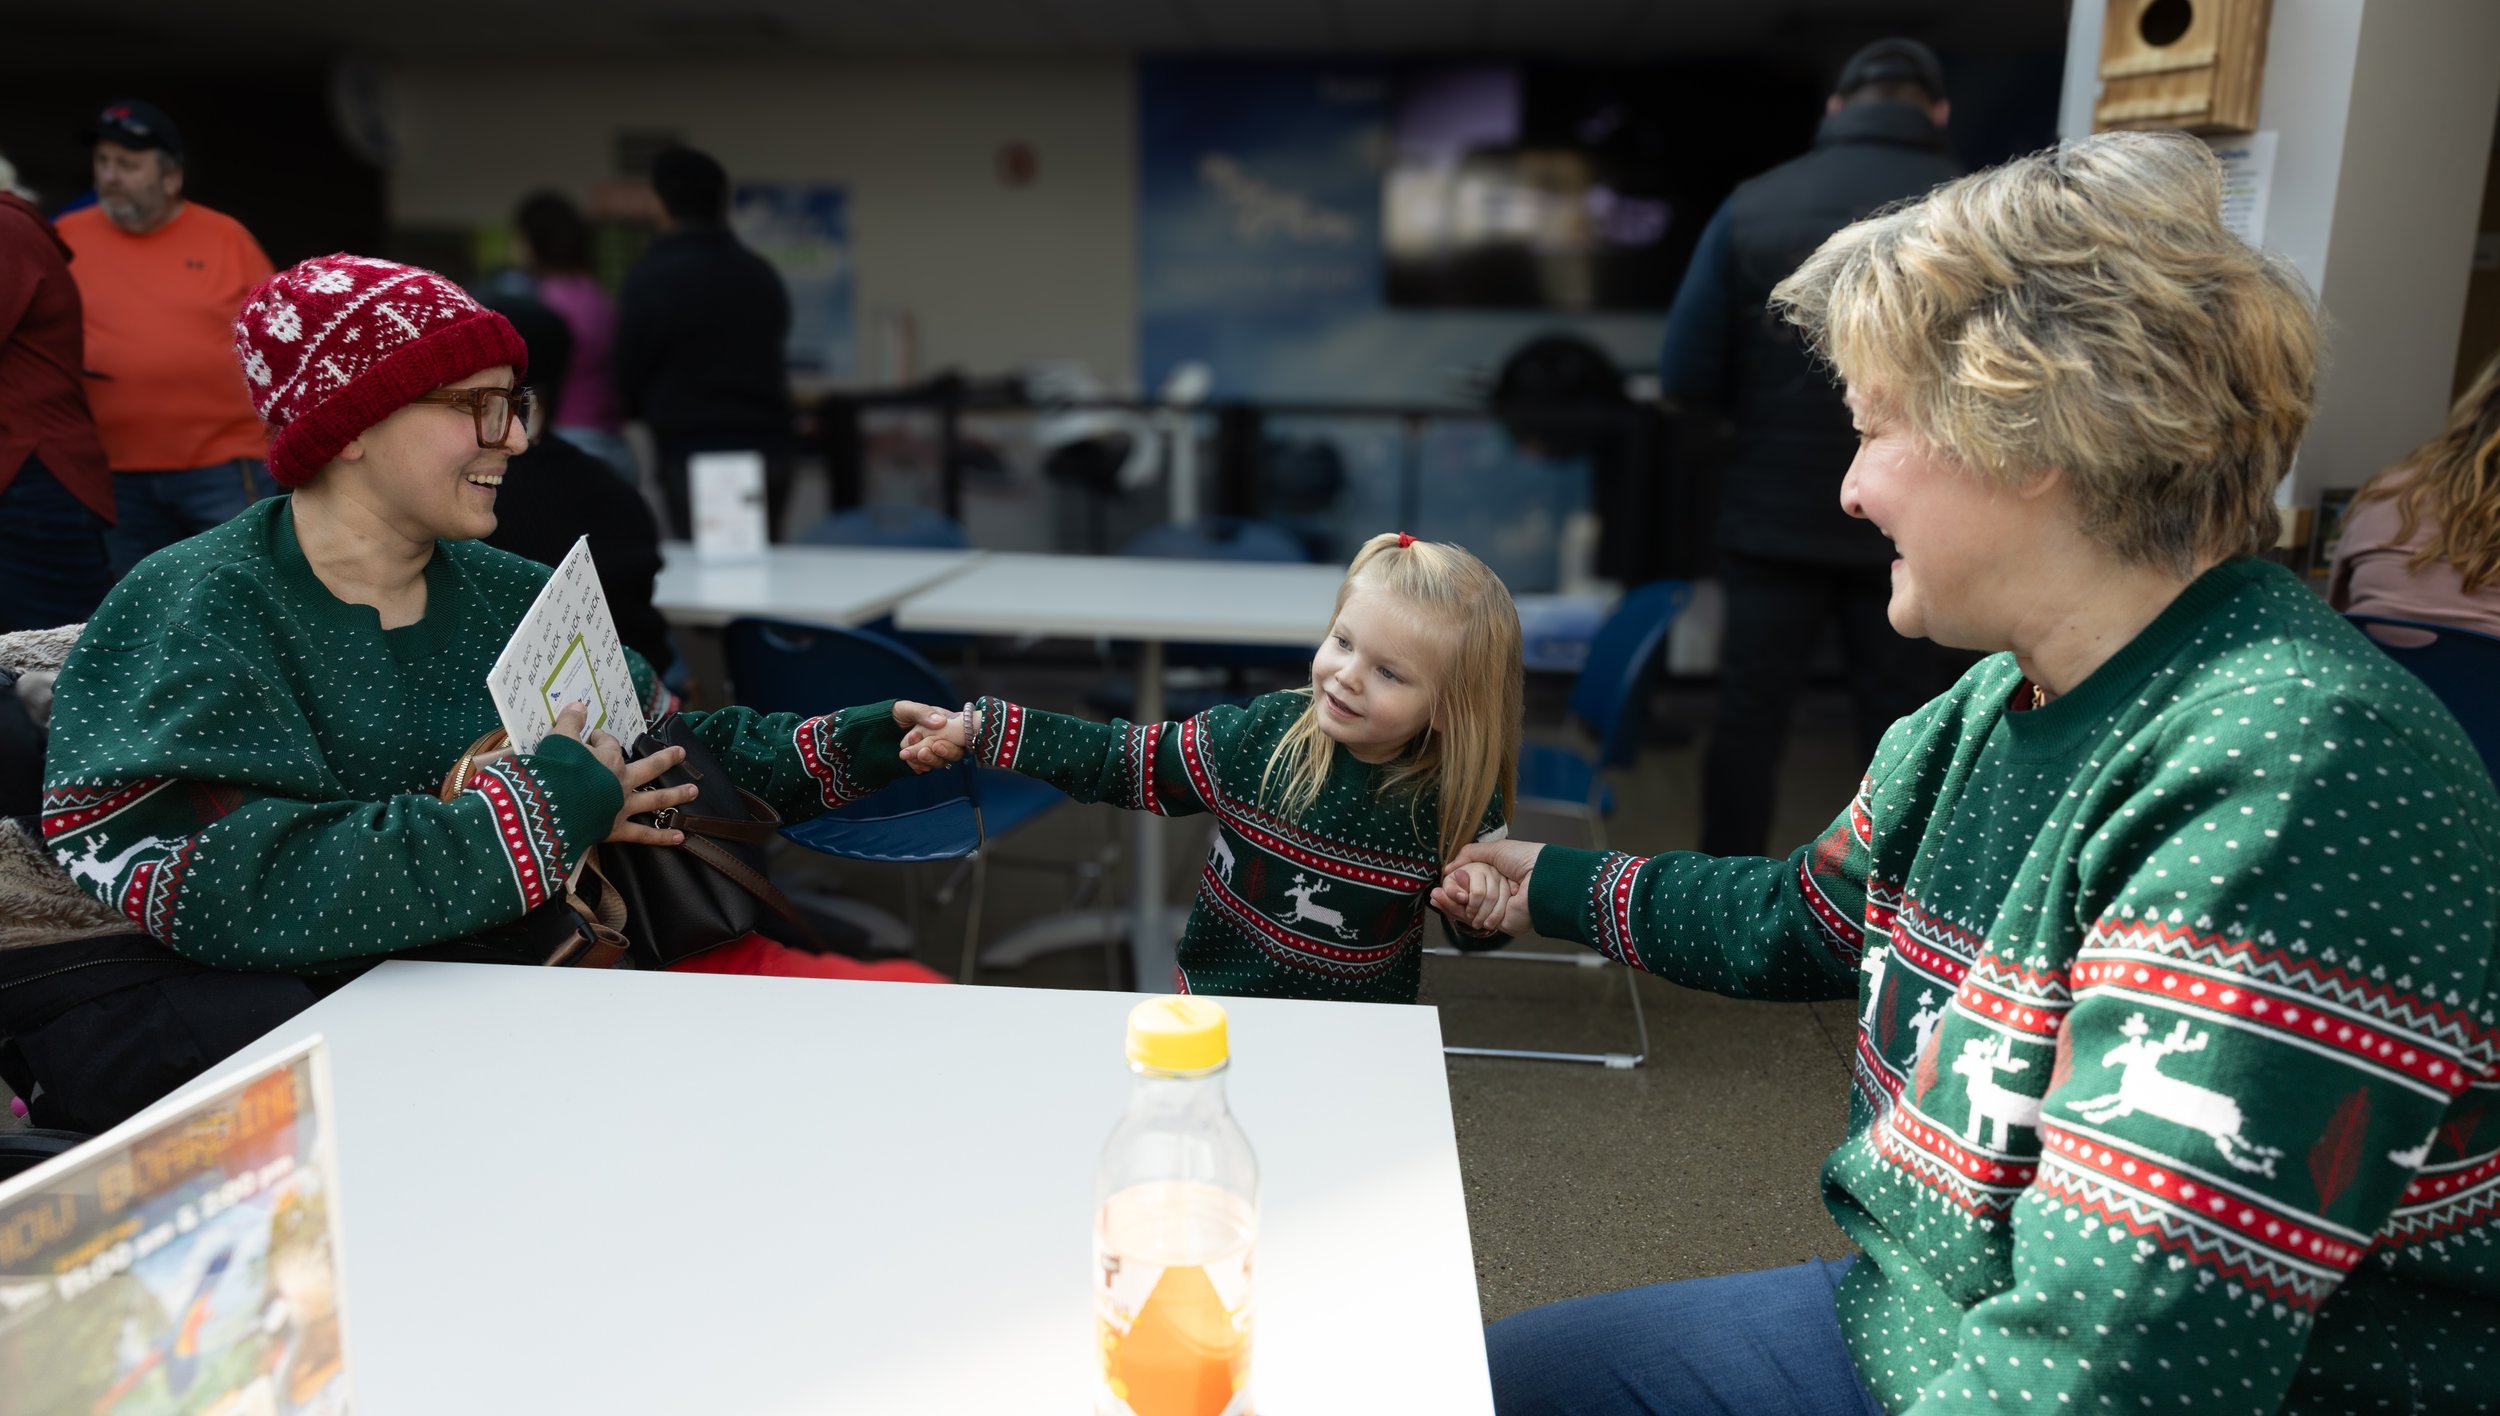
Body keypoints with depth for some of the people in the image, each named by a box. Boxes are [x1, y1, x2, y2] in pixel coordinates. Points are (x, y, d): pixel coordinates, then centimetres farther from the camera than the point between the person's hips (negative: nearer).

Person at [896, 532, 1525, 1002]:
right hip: (1211, 1018, -1)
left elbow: (1478, 922, 2)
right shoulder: (1260, 734, -16)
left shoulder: (1457, 800, -16)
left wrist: (1481, 902, -22)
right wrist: (975, 728, -9)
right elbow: (1118, 759, -7)